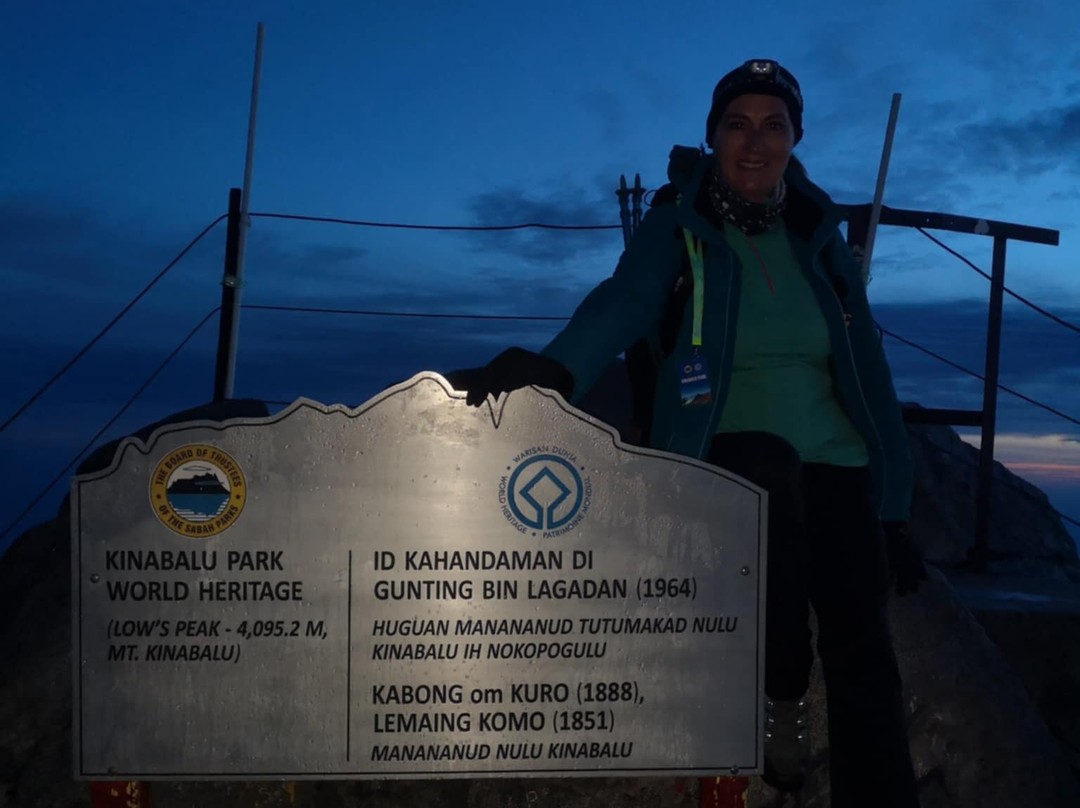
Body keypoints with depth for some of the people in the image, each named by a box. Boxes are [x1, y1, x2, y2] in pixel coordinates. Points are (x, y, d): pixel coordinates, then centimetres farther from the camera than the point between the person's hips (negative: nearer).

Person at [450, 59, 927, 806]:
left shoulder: (819, 238, 11)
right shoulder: (675, 227, 0)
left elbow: (867, 372, 11)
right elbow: (623, 302, -21)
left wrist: (892, 509, 7)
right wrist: (557, 368, -44)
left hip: (834, 465, 4)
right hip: (721, 458, -3)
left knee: (862, 646, -15)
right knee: (769, 459, -37)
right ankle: (782, 695, -19)